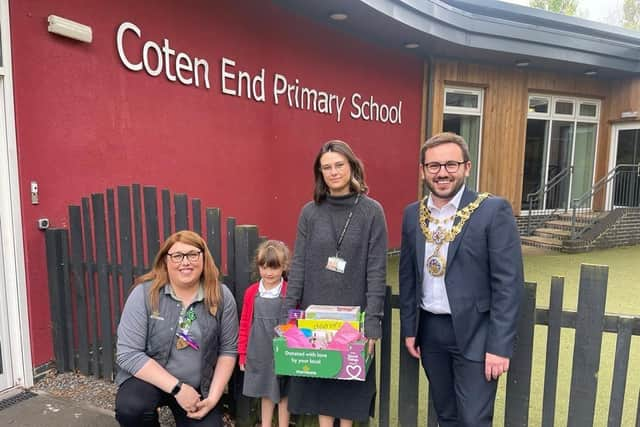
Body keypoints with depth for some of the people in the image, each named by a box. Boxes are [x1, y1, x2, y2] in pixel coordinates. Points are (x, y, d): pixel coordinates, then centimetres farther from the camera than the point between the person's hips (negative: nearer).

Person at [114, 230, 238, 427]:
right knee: (131, 407, -31)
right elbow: (128, 353, -18)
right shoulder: (144, 293, -16)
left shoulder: (221, 296, -11)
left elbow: (228, 349, -3)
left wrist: (214, 397, -12)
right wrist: (177, 388, -23)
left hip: (199, 387, 2)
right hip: (149, 379, -1)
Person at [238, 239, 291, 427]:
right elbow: (245, 324, 4)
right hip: (259, 352, 3)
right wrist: (242, 353, 7)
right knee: (265, 392, 19)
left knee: (283, 393, 12)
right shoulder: (251, 292, -2)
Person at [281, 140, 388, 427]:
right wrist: (286, 314, -4)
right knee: (319, 376, 13)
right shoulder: (310, 212, 0)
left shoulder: (371, 211, -6)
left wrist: (373, 320, -13)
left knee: (350, 376, 12)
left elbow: (376, 271, -8)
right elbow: (298, 266, 0)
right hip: (315, 314, 2)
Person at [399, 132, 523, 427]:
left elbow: (508, 282, -13)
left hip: (474, 332, -4)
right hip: (429, 330, 5)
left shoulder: (493, 210, -12)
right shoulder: (413, 213, 3)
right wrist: (408, 328, 8)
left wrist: (500, 345, -15)